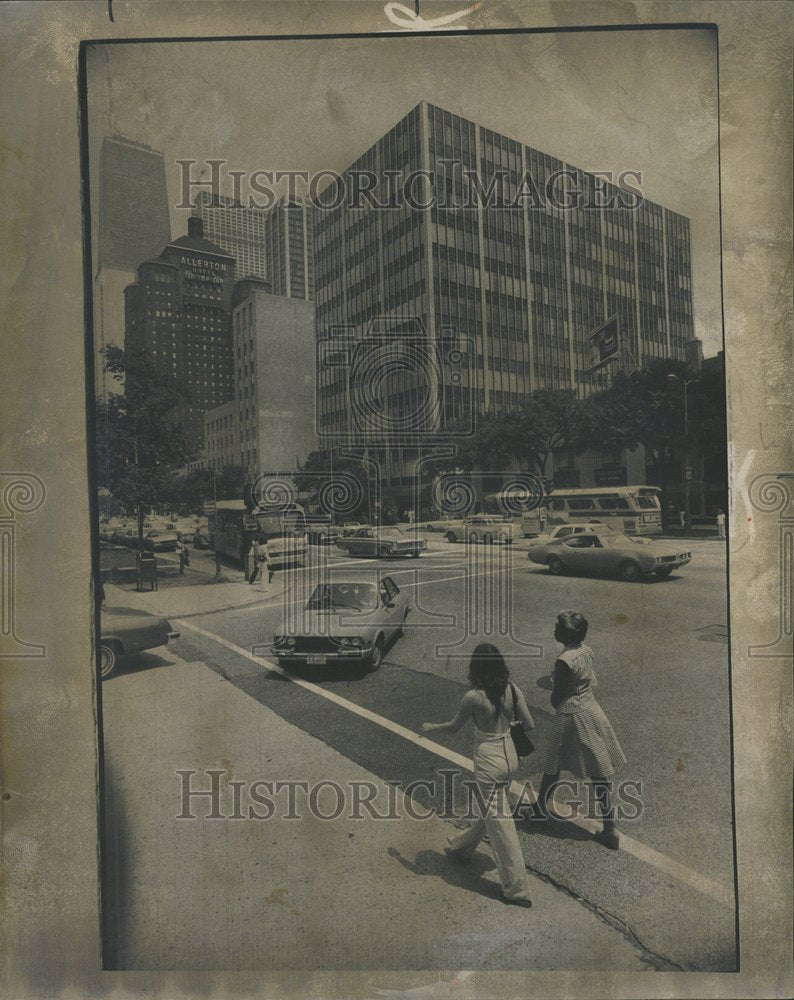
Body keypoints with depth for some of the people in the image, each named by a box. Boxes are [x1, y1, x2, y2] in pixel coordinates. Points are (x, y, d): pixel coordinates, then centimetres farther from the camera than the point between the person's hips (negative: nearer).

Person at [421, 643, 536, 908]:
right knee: (489, 811, 26)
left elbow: (453, 726, -6)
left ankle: (517, 889, 16)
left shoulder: (473, 698, -22)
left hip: (489, 763, -7)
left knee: (499, 823, 6)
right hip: (509, 756, 7)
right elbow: (530, 725, -4)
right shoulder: (512, 690, -9)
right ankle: (462, 847, 50)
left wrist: (430, 727, 13)